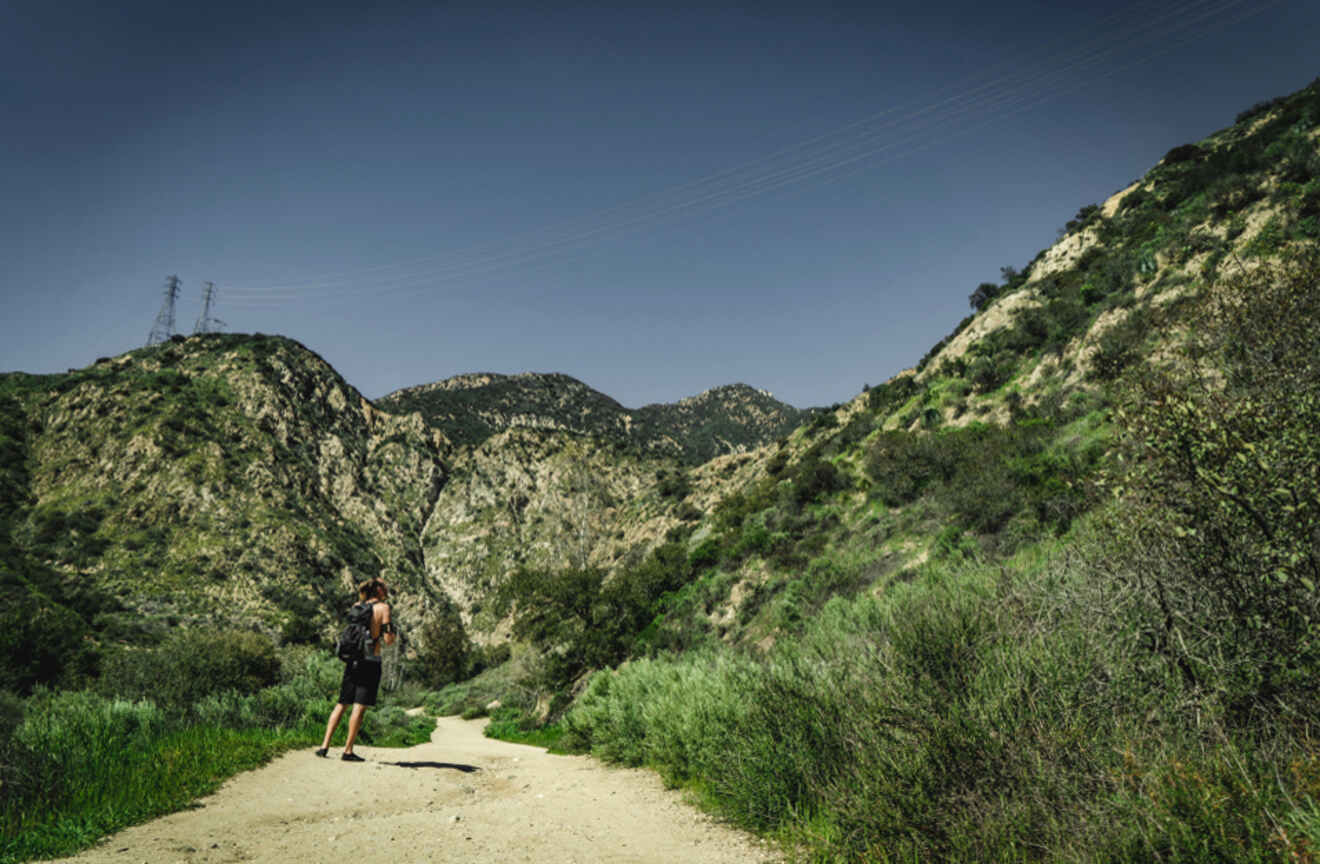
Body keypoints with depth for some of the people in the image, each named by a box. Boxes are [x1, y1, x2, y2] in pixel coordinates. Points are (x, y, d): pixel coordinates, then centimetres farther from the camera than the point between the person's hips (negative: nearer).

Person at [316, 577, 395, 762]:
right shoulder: (383, 608, -4)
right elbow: (388, 640, -9)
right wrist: (393, 634, 12)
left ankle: (325, 745, 8)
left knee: (342, 704, 12)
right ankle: (348, 751, -3)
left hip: (352, 659, 5)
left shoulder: (357, 606, 12)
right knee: (360, 706, -3)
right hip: (371, 661, -5)